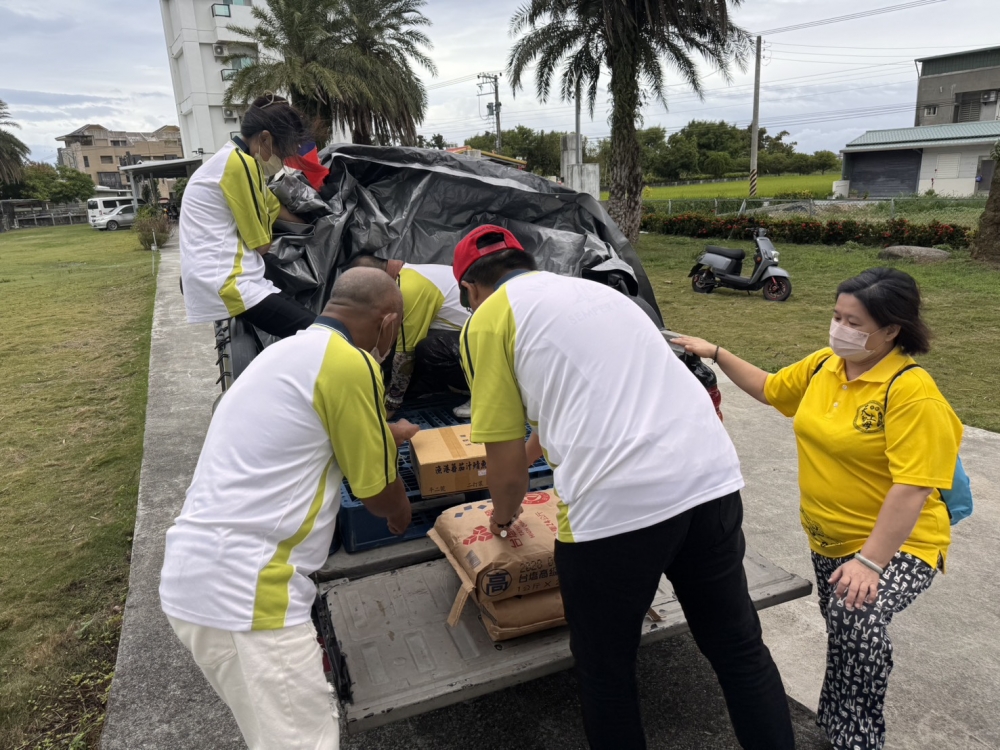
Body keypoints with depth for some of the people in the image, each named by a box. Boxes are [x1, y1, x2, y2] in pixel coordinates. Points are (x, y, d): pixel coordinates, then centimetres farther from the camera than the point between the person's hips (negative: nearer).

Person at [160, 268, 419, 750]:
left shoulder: (292, 351, 15)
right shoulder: (349, 363, -13)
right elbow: (378, 493, -4)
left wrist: (388, 434, 48)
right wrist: (401, 513, 19)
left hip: (193, 574, 10)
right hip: (243, 590, -10)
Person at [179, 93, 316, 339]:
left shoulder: (237, 159, 19)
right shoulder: (240, 163, -12)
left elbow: (278, 211, 26)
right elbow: (261, 245, -8)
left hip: (217, 279, 11)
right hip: (225, 283, -11)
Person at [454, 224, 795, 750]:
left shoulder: (488, 319, 4)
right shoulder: (596, 291, 24)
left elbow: (506, 466, 4)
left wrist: (504, 512, 26)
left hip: (612, 506, -6)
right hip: (713, 480, 7)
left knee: (605, 673, 17)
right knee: (739, 648, 23)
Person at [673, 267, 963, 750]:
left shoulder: (911, 391, -22)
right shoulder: (824, 365, 0)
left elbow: (913, 488, -26)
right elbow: (769, 389, 17)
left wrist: (869, 562, -29)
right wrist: (716, 354, 10)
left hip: (897, 544, -7)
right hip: (828, 539, 7)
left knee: (859, 619, -30)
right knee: (841, 639, 17)